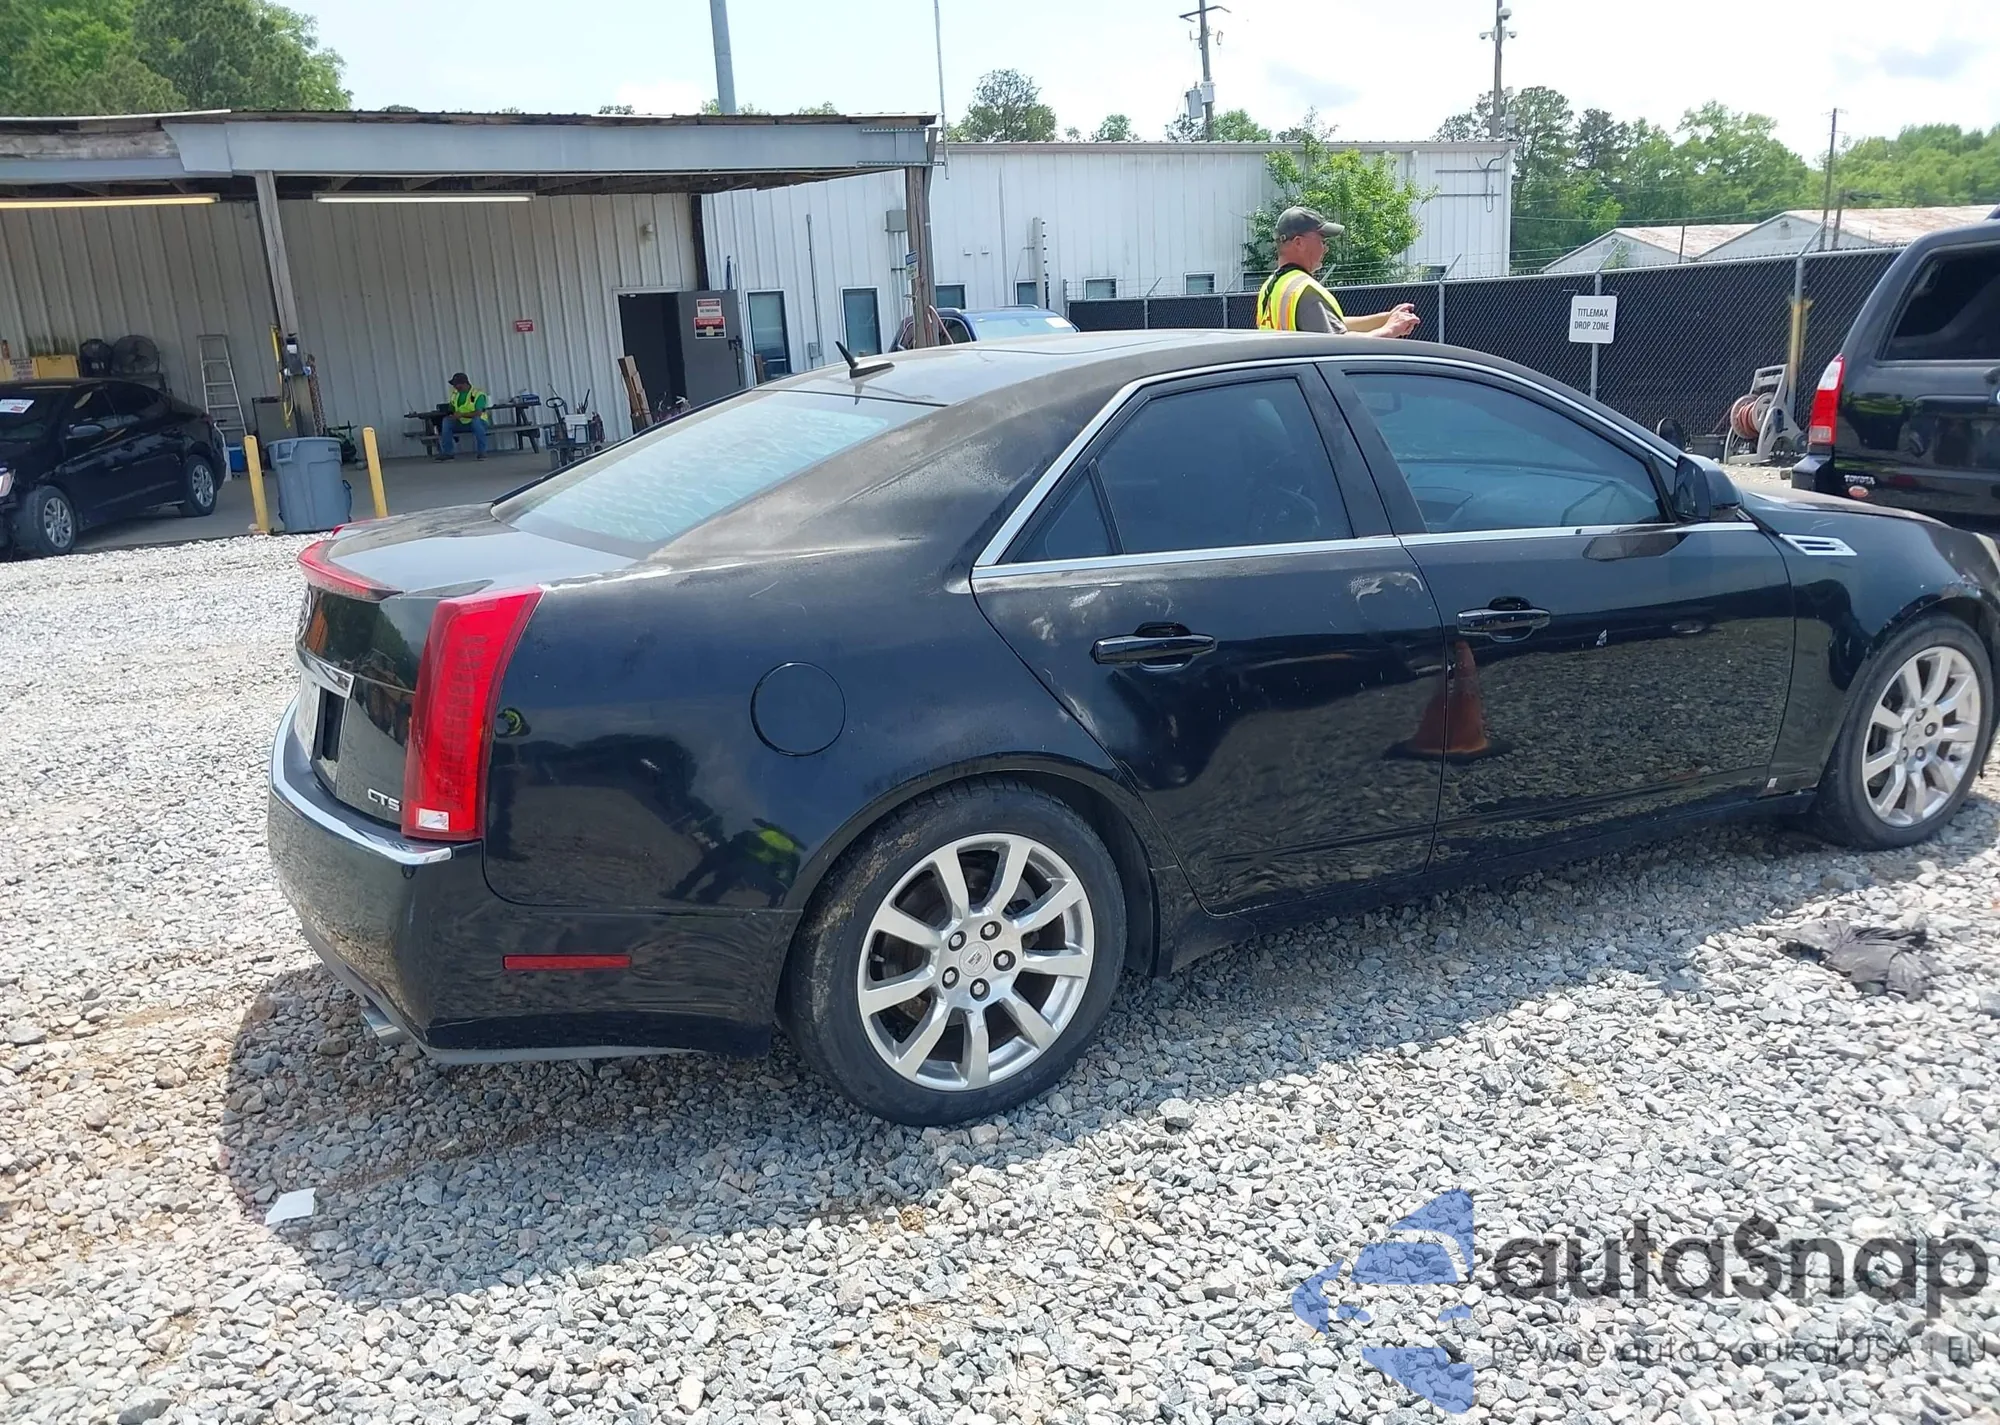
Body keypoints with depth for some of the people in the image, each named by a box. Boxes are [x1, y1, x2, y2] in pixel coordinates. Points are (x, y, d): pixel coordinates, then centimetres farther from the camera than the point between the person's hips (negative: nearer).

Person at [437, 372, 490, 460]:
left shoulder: (478, 394, -16)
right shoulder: (455, 393, 4)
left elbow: (478, 413, -27)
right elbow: (452, 410, 12)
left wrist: (462, 415, -33)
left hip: (479, 423, -6)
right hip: (462, 423, 6)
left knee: (476, 419, -38)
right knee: (446, 421, -16)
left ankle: (482, 452, -32)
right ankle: (446, 453, -15)